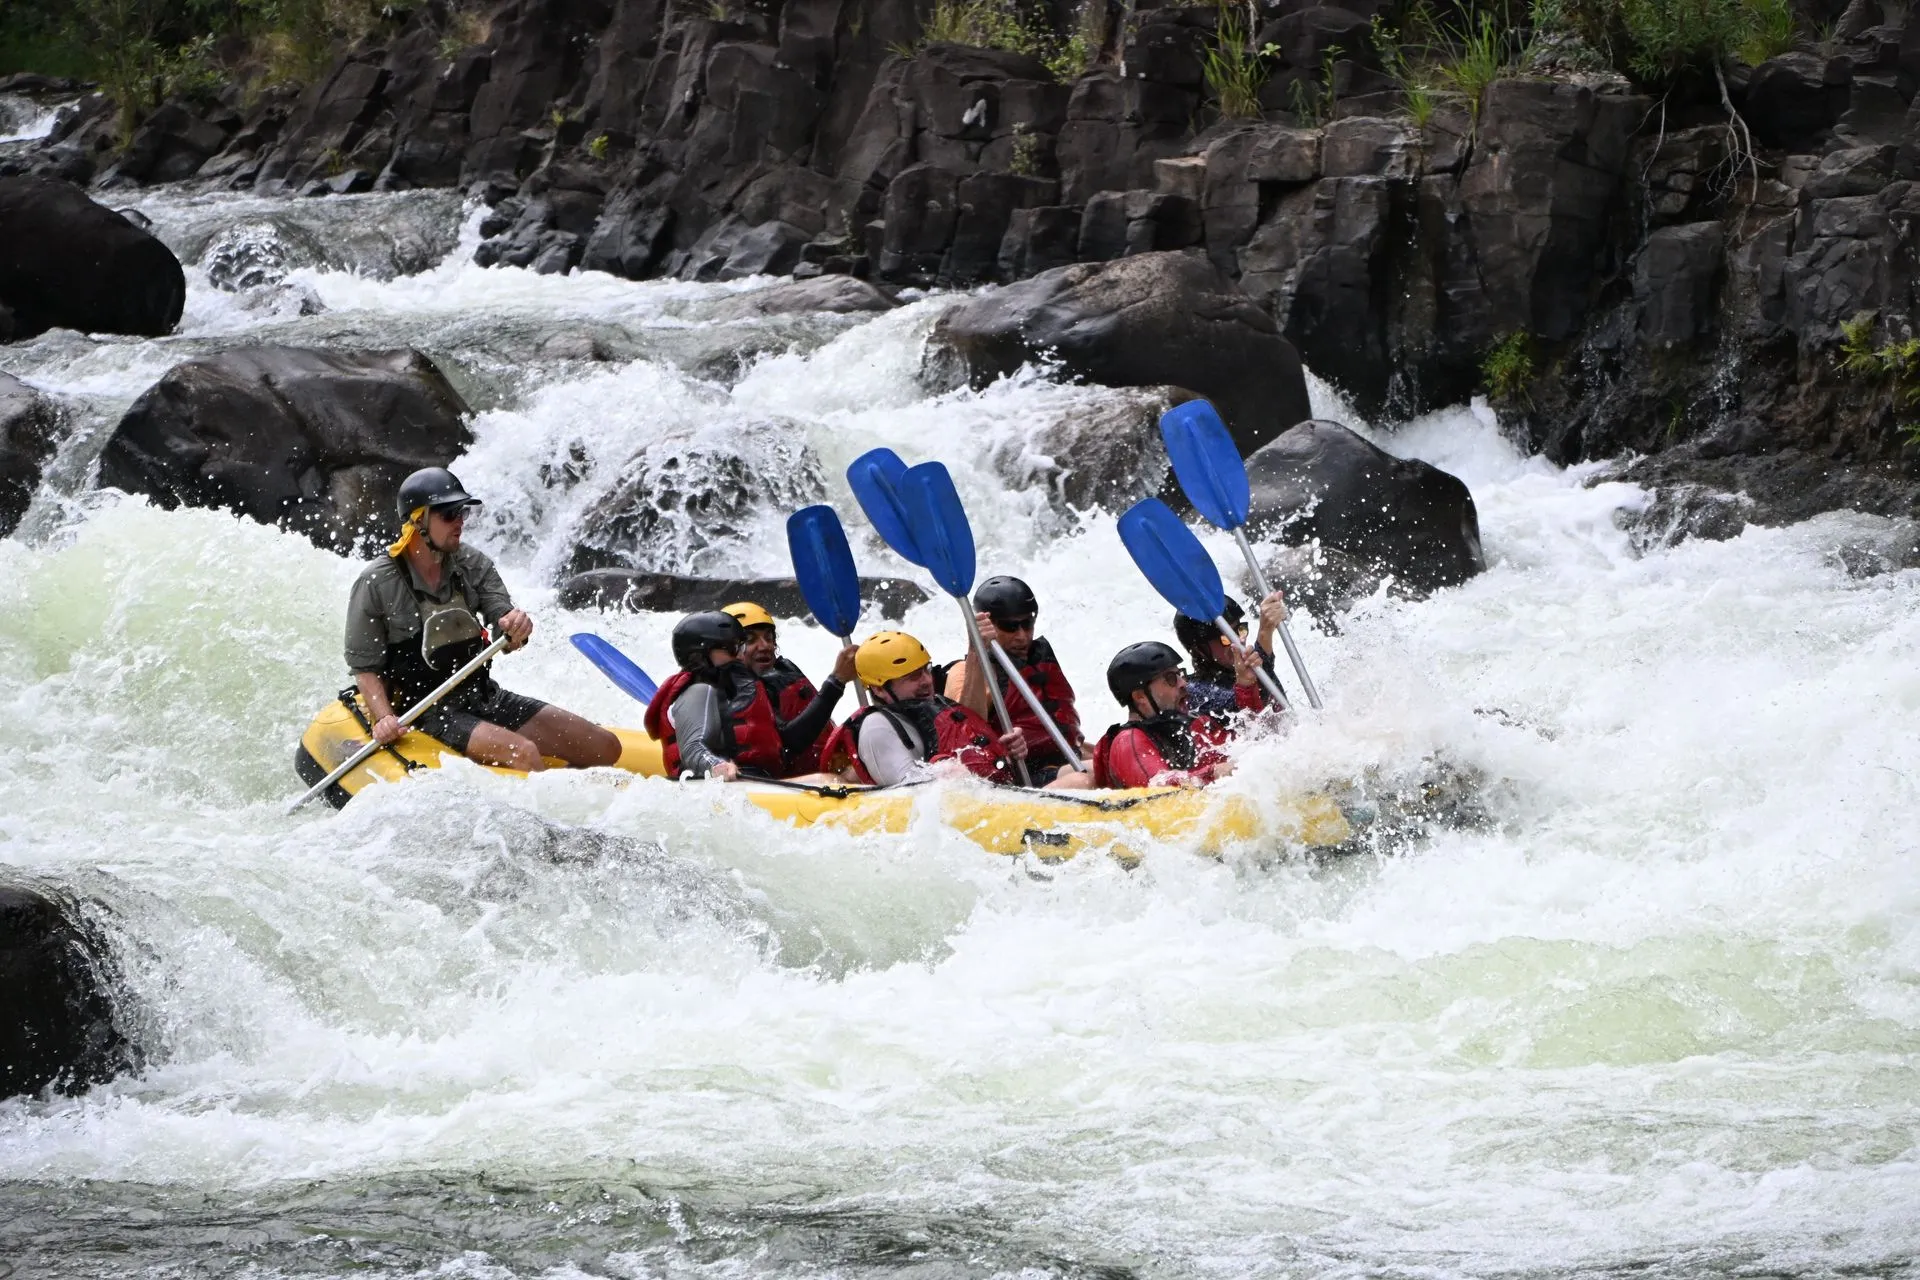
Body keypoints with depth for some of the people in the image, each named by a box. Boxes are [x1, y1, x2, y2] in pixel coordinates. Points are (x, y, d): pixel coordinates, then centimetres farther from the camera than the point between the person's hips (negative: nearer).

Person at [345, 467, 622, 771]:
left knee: (604, 747, -4)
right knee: (524, 753, -31)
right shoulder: (375, 585, -10)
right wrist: (383, 718, -22)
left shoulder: (473, 566, 2)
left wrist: (516, 630, -28)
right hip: (427, 713, -6)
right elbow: (363, 666, -6)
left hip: (483, 697, 6)